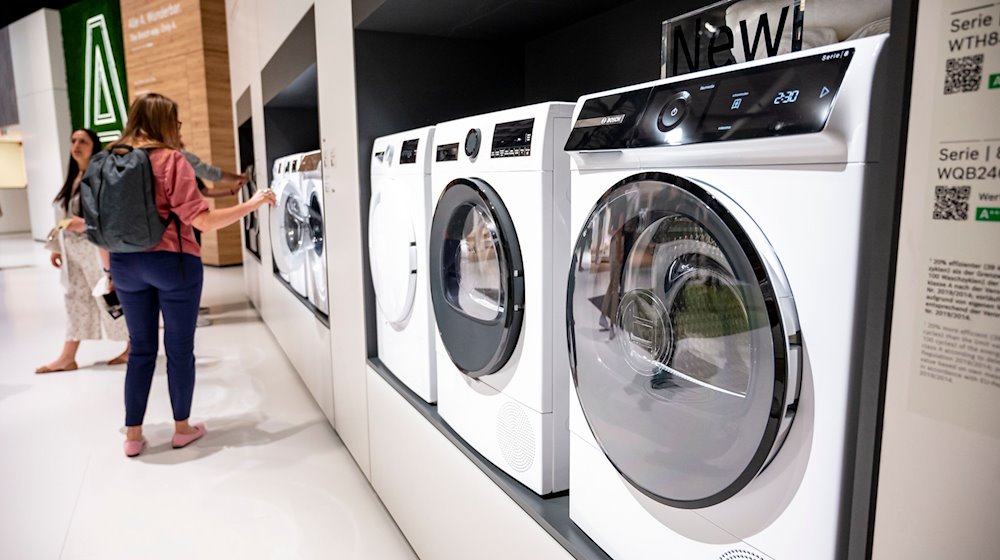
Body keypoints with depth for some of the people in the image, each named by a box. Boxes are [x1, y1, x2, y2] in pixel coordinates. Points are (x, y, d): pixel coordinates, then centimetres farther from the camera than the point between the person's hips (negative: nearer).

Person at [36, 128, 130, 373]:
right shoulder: (72, 177, 13)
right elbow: (66, 217, 16)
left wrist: (84, 223, -30)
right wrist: (59, 248, 15)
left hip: (97, 248, -8)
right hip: (74, 251, 8)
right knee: (76, 299, 9)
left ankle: (131, 348, 15)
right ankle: (67, 357, 14)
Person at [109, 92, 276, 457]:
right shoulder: (171, 159, -11)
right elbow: (202, 220, -18)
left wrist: (111, 269, 19)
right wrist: (252, 204, -12)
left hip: (126, 264, 5)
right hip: (172, 262, -5)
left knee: (141, 348, 15)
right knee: (180, 348, 9)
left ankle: (133, 434, 20)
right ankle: (182, 428, 22)